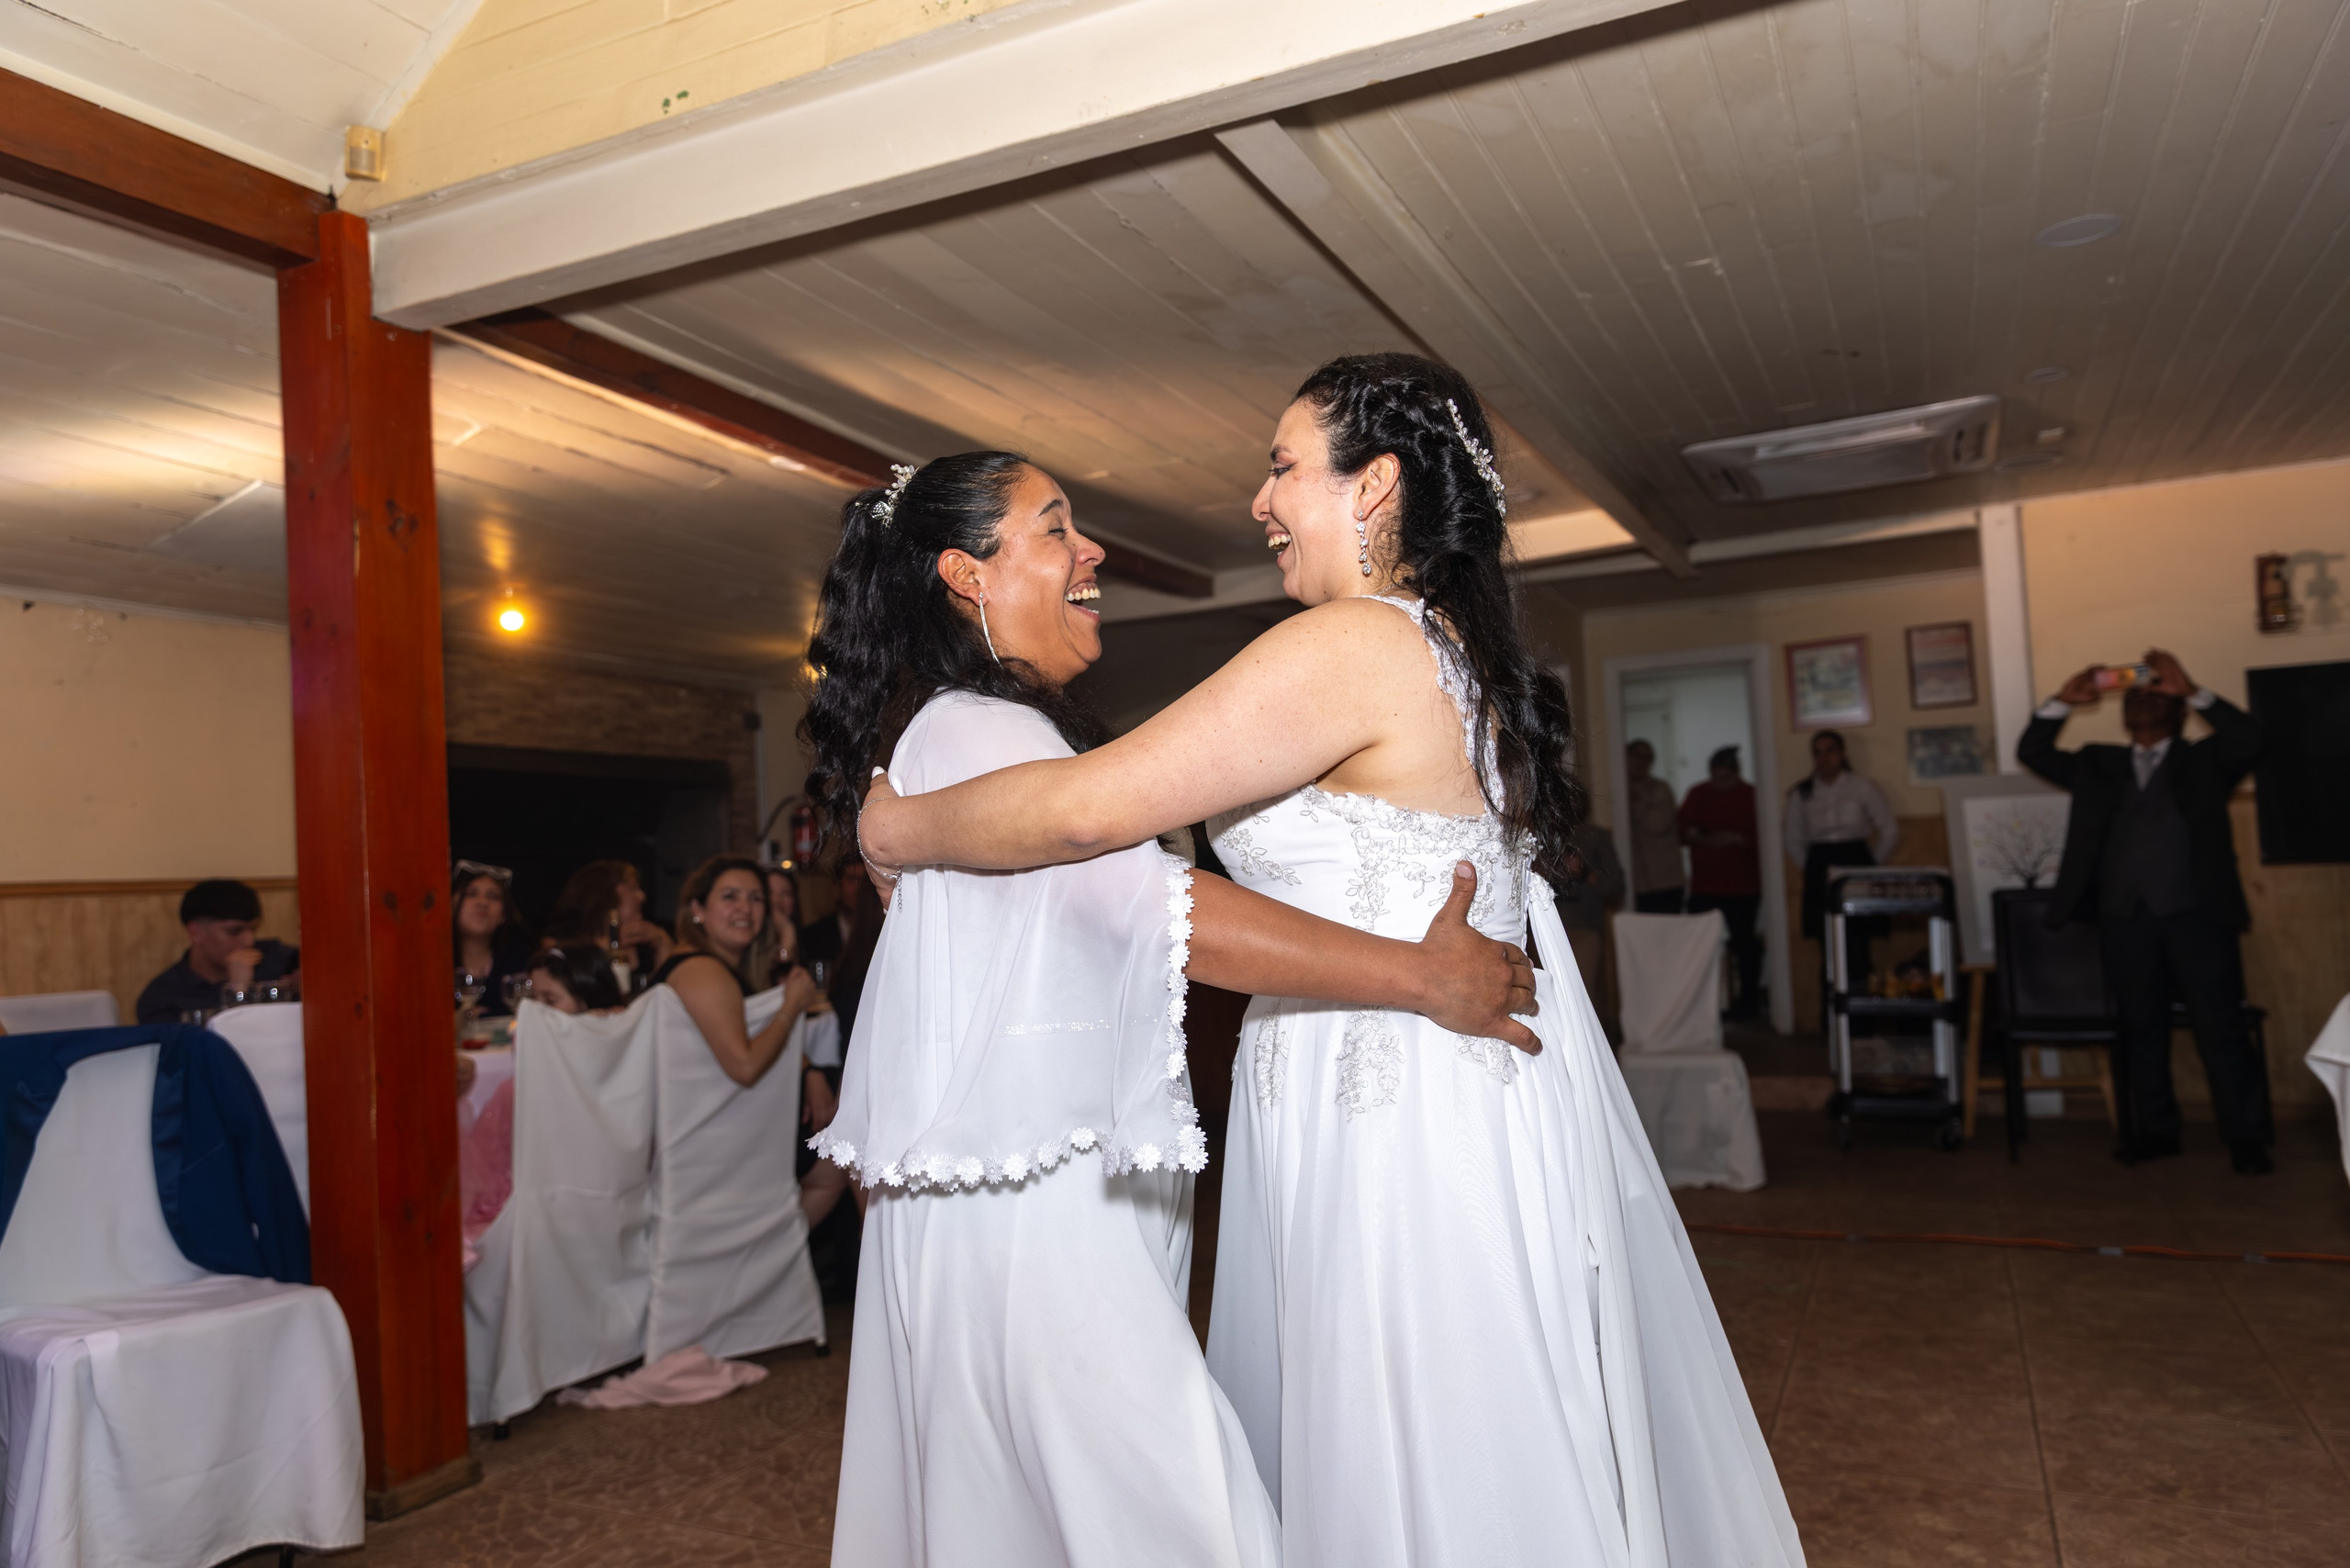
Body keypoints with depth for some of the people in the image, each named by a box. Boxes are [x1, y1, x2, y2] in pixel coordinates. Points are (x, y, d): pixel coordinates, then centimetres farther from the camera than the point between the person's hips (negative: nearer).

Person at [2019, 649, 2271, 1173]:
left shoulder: (2204, 761, 11)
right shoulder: (2098, 765, 17)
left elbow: (2248, 737, -8)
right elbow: (2032, 752, 13)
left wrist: (2191, 689, -13)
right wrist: (2066, 701, 2)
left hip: (2196, 914, -2)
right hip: (2124, 918, 3)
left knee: (2221, 1030, -2)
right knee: (2141, 1030, 7)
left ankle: (2246, 1138, 5)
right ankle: (2155, 1130, 17)